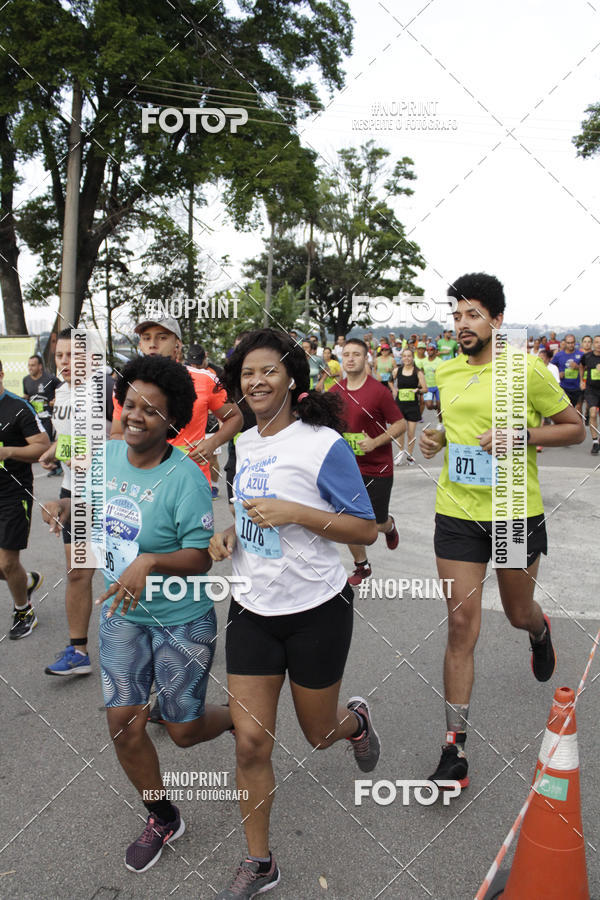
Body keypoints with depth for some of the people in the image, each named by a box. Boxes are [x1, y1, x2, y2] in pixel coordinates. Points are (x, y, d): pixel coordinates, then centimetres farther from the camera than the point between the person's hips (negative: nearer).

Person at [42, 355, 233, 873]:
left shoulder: (185, 478, -24)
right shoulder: (107, 454, -6)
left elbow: (200, 558, -22)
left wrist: (149, 562, -38)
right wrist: (64, 509, -6)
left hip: (181, 621, -5)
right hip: (121, 614, 6)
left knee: (184, 731, 7)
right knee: (123, 724, 9)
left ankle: (238, 719, 44)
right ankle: (163, 820, 35)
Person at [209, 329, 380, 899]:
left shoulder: (323, 444, -14)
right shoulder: (244, 443, 6)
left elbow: (366, 530, -13)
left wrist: (293, 513, -24)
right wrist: (230, 533, 1)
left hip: (316, 610, -4)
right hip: (252, 610, 5)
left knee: (319, 735, 14)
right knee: (250, 742, 4)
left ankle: (356, 720, 51)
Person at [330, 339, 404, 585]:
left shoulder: (379, 390, -12)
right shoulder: (335, 391, 2)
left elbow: (400, 424, -10)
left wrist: (375, 442, -21)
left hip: (378, 468, -3)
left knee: (377, 524, 7)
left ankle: (389, 526, 45)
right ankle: (361, 566, 26)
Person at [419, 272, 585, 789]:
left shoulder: (527, 369, -8)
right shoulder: (446, 372, 6)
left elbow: (576, 429, -1)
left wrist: (520, 435, -17)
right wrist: (436, 440, 2)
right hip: (457, 514, 2)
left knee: (519, 615, 17)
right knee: (461, 625, -1)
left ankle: (540, 632, 59)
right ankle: (455, 751, 8)